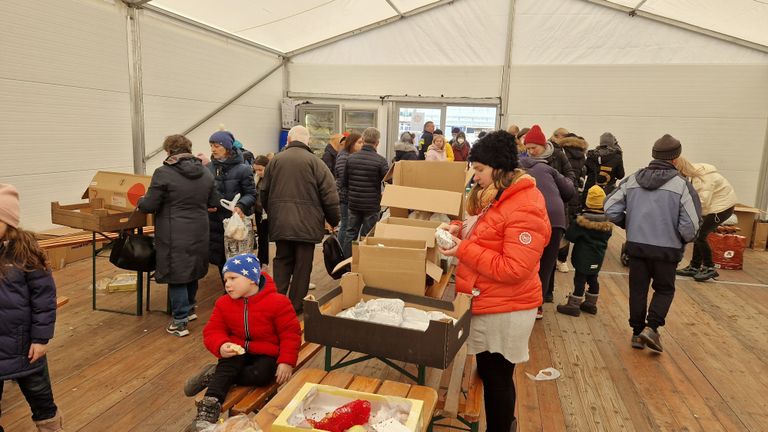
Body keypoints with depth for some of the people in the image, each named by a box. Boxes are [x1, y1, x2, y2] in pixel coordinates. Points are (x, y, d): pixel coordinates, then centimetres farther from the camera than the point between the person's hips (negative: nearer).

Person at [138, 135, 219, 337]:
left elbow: (149, 205, -11)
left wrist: (140, 201, 11)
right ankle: (190, 309, 37)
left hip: (175, 235, -6)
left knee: (176, 275, 3)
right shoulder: (205, 172, 4)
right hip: (199, 232, 6)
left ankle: (180, 322, 9)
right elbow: (214, 202, 10)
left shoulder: (163, 173, -13)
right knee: (192, 270, 21)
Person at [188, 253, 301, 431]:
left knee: (261, 374, -31)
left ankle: (214, 375, -18)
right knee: (227, 366, -29)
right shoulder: (224, 303, -2)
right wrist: (221, 346, -25)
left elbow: (290, 333, -11)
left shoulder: (277, 302, -14)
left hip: (266, 353, -2)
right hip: (236, 351, 3)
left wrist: (286, 362, -20)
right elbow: (212, 331, -1)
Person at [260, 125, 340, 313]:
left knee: (282, 261, 18)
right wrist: (333, 221, 5)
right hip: (307, 223, -3)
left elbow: (264, 192, 10)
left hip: (280, 222, 3)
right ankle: (296, 306, 16)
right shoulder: (314, 161, -6)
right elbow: (330, 195, -9)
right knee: (302, 264, 8)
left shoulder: (275, 160, 4)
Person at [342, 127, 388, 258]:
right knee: (367, 237, 6)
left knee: (350, 234, 15)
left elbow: (344, 182, 5)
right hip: (372, 205, -3)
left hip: (354, 204, 4)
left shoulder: (351, 158, -2)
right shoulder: (380, 160, -14)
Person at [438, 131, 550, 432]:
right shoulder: (500, 196, 8)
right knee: (490, 372, 22)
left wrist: (464, 250, -24)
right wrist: (461, 229, 2)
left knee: (496, 376, 6)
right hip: (489, 302, 10)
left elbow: (514, 270, -26)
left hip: (504, 309, -9)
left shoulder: (525, 210, -23)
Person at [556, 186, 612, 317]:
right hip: (598, 257, 6)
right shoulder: (608, 222, 0)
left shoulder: (582, 220, -18)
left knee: (580, 279, -2)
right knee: (593, 279, 17)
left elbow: (570, 236, -17)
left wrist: (572, 226, 1)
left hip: (583, 257, -6)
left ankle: (573, 305, 3)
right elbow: (607, 236, 12)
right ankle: (591, 304, 28)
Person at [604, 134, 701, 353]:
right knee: (664, 289, 15)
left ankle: (637, 332, 20)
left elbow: (610, 208, -2)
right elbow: (690, 225, -12)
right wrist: (684, 240, 9)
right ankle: (651, 327, 0)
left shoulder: (632, 180, 1)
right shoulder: (681, 184, -9)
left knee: (637, 289, 13)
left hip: (636, 246, 3)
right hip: (667, 249, -2)